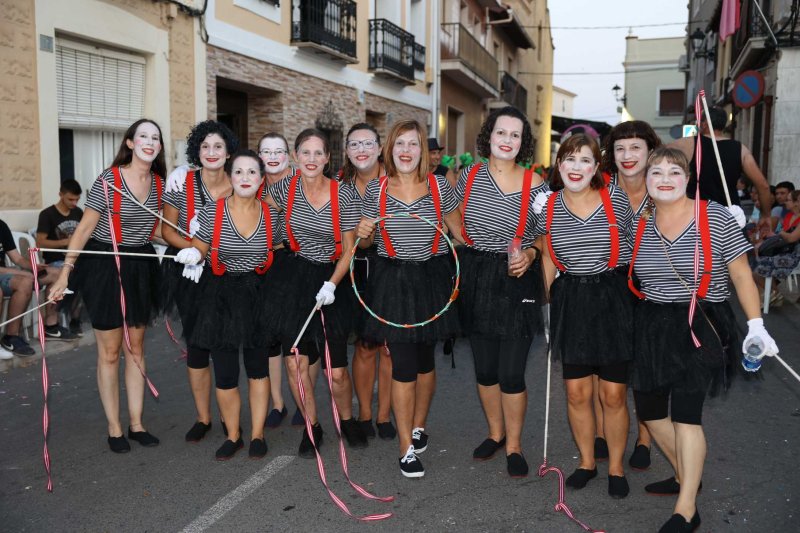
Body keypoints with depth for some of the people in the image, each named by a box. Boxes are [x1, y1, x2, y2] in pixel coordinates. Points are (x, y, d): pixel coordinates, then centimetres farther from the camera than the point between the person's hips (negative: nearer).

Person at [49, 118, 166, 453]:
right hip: (105, 265, -5)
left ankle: (136, 424, 22)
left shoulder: (159, 183, 2)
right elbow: (85, 228, -10)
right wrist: (65, 272, -13)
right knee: (109, 352, 3)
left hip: (141, 266, 5)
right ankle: (114, 429, 16)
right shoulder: (108, 180, -13)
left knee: (135, 348, 12)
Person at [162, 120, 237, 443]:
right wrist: (194, 249, -18)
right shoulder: (181, 182, -5)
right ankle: (203, 418, 19)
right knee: (196, 343, 5)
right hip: (190, 273, 0)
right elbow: (167, 230, -1)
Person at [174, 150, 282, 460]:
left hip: (258, 295, 1)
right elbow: (198, 248, 0)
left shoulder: (271, 215, -2)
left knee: (257, 368, 11)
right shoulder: (212, 211, -8)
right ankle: (233, 436, 23)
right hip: (221, 296, -1)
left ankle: (257, 435, 26)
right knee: (225, 374, 2)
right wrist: (193, 255, -19)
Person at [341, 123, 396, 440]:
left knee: (388, 347, 5)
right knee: (364, 347, 8)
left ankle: (384, 416, 20)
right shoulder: (342, 185, 4)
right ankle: (364, 414, 23)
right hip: (358, 271, 2)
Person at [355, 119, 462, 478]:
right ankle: (407, 449, 7)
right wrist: (363, 234, -10)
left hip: (431, 278, 1)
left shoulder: (439, 186, 1)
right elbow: (366, 243, 12)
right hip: (392, 281, -1)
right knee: (403, 364, -4)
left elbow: (459, 230, 12)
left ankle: (418, 426, 36)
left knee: (424, 359, 12)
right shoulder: (375, 189, 2)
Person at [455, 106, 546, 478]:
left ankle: (514, 445, 20)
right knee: (484, 368, 14)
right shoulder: (470, 175, 3)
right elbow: (455, 218, 19)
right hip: (476, 278, 3)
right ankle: (495, 433, 35)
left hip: (516, 282, -3)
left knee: (511, 373, -1)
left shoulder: (534, 184, -5)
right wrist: (464, 245, 5)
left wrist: (530, 254, -14)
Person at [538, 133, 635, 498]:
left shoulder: (616, 198, -4)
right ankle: (586, 461, 28)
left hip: (613, 299, -2)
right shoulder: (548, 205, 3)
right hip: (570, 301, 2)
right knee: (576, 391, 8)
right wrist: (554, 301, 10)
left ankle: (616, 467, 24)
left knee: (613, 393, 4)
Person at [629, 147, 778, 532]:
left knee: (685, 413, -12)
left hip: (700, 326, -5)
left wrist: (756, 326, -11)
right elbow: (630, 276, 17)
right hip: (652, 327, 6)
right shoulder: (640, 226, 4)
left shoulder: (716, 218, -7)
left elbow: (741, 275, -4)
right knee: (649, 408, 12)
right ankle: (685, 477, 35)